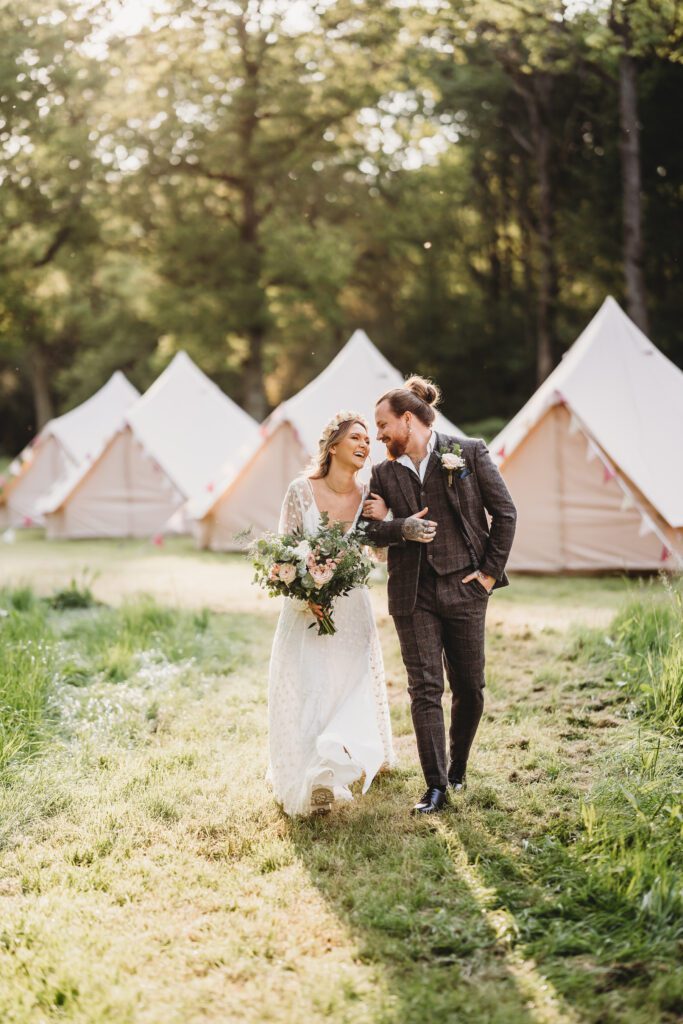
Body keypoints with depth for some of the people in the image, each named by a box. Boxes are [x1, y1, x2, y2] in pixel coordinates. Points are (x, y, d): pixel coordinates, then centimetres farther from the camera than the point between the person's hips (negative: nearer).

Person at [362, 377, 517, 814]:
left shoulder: (469, 452, -2)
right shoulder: (385, 473, 7)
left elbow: (505, 512, -1)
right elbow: (371, 530, 9)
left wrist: (491, 571, -4)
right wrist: (401, 528, -12)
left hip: (464, 587, -1)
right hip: (413, 594, 2)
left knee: (470, 688, 7)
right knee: (425, 689, -3)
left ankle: (457, 768, 29)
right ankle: (436, 785, 3)